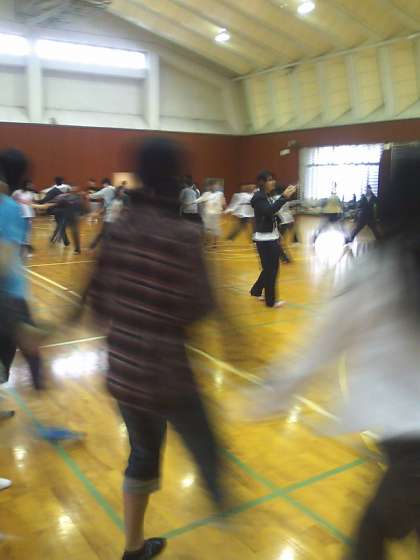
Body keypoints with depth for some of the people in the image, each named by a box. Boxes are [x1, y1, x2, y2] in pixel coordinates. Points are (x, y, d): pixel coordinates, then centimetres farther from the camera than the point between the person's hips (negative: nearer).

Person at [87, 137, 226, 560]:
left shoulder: (120, 226, 0)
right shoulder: (183, 233, -18)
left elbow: (97, 296, 5)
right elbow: (198, 308, -17)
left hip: (122, 368, 7)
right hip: (166, 371, -7)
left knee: (143, 453, 26)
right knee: (204, 449, 18)